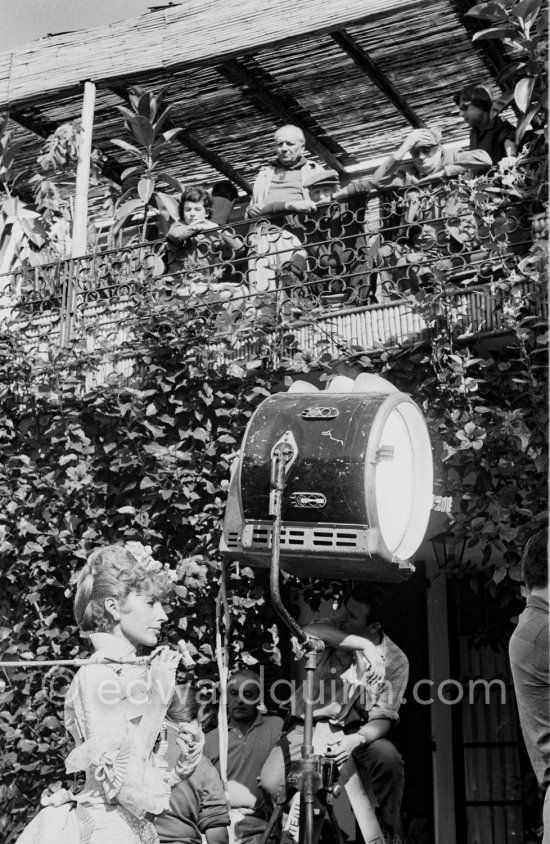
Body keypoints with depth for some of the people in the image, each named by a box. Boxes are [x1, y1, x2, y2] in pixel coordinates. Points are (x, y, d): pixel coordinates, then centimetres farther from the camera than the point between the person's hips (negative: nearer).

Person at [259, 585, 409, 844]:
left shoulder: (395, 661, -7)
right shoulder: (334, 628, -6)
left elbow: (382, 717, -11)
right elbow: (307, 632, -30)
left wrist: (356, 740, -33)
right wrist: (362, 644, -32)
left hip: (354, 731, 0)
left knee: (387, 756, -33)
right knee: (270, 783, -23)